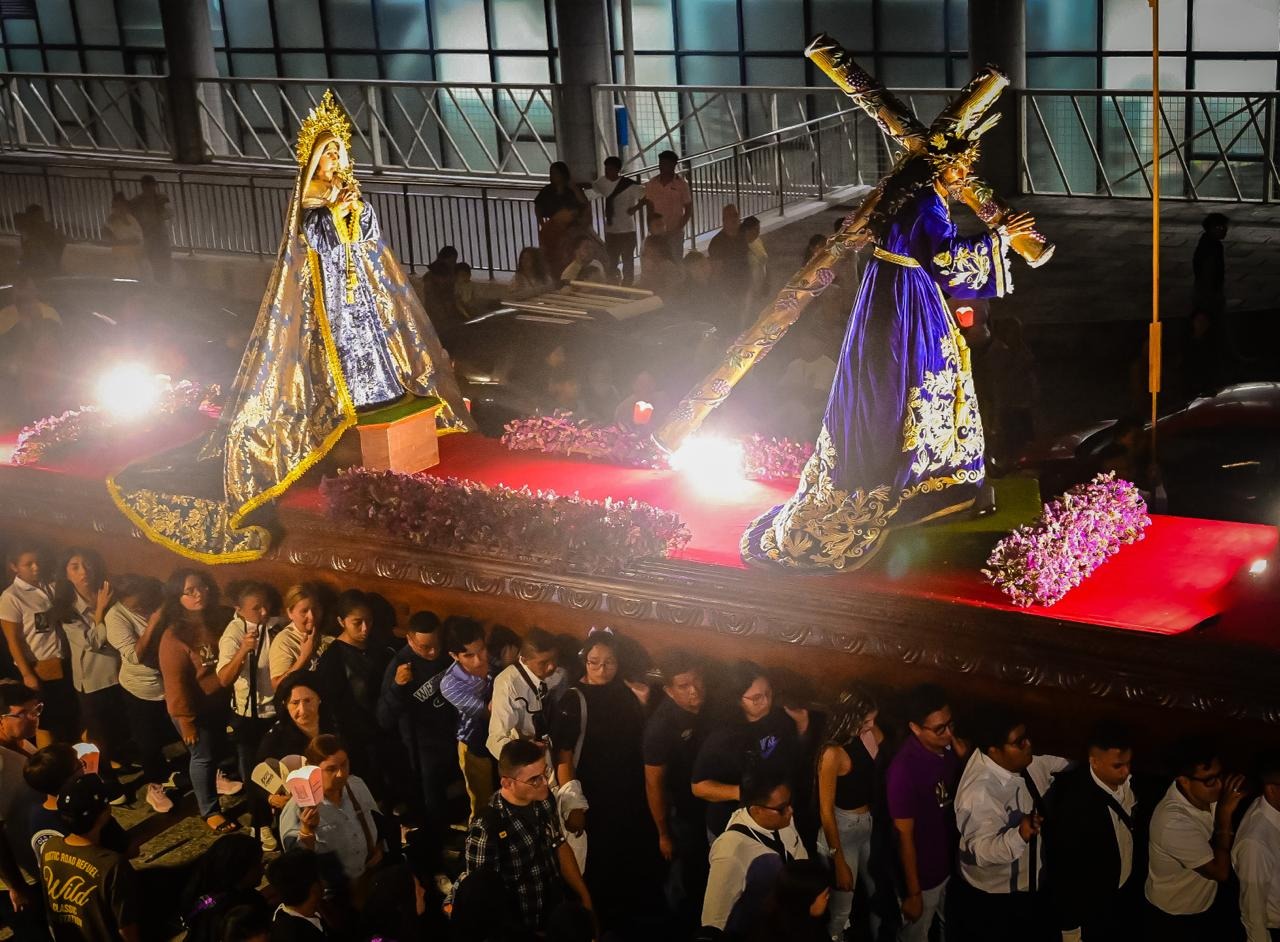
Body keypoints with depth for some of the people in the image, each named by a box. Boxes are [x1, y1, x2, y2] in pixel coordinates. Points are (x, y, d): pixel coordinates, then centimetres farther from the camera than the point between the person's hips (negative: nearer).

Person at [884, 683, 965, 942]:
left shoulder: (948, 746, -11)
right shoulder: (904, 770, -32)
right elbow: (904, 836, -22)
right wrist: (912, 892, -16)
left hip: (950, 864, 6)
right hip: (922, 876, -6)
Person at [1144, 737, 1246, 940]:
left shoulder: (1205, 795, -15)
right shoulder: (1173, 821, -37)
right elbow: (1221, 871, -29)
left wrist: (1227, 809, -13)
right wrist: (1225, 813, -29)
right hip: (1173, 917, -6)